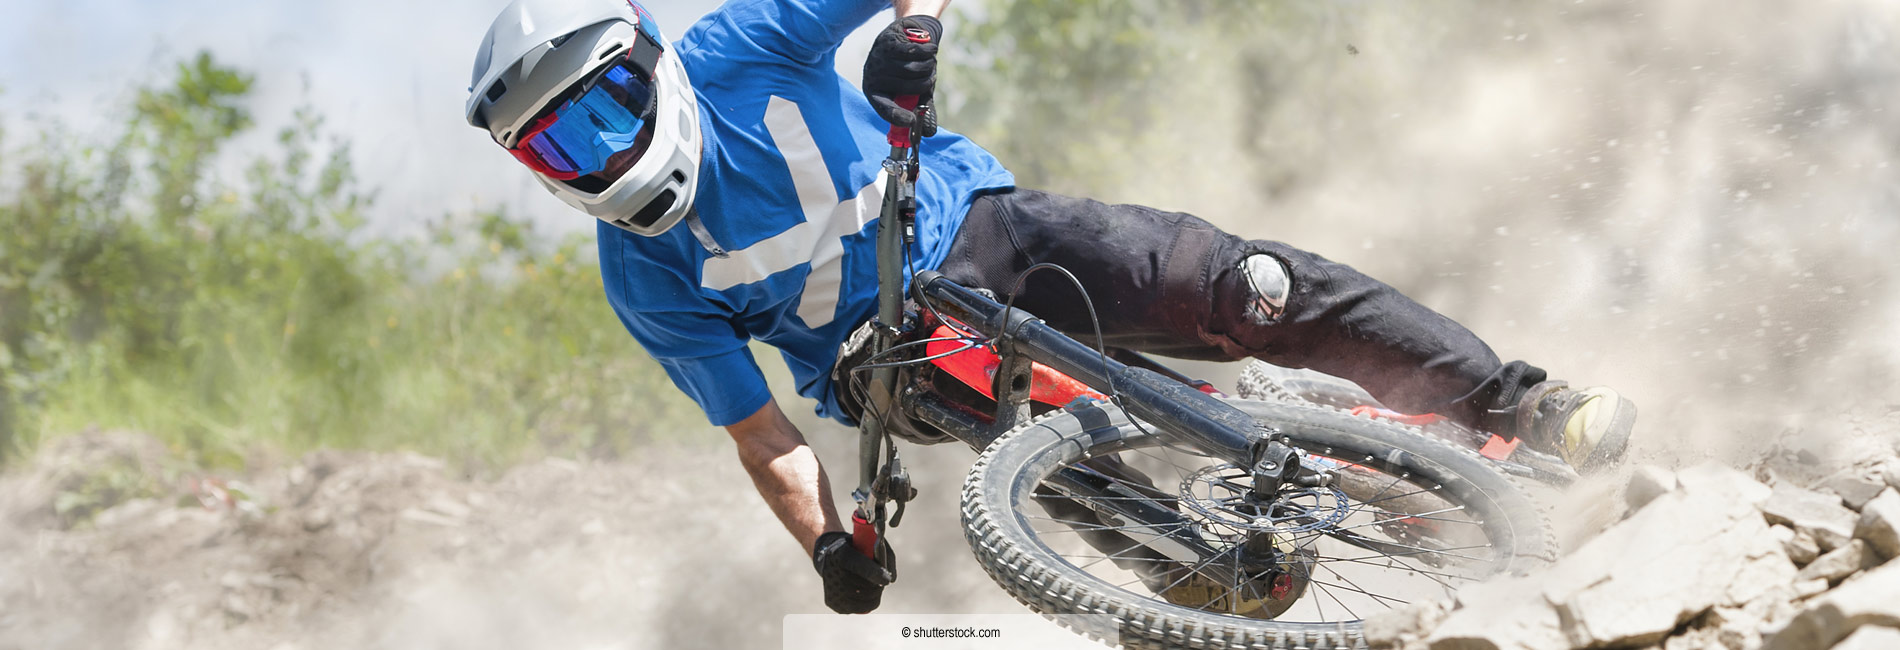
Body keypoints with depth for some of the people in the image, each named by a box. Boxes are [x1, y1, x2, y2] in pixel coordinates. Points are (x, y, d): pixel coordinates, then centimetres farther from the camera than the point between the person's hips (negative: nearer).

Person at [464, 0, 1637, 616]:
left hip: (985, 235, -1)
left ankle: (1526, 408, -15)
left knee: (1239, 283, -19)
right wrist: (830, 550, -21)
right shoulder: (646, 282, -10)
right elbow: (766, 438, -7)